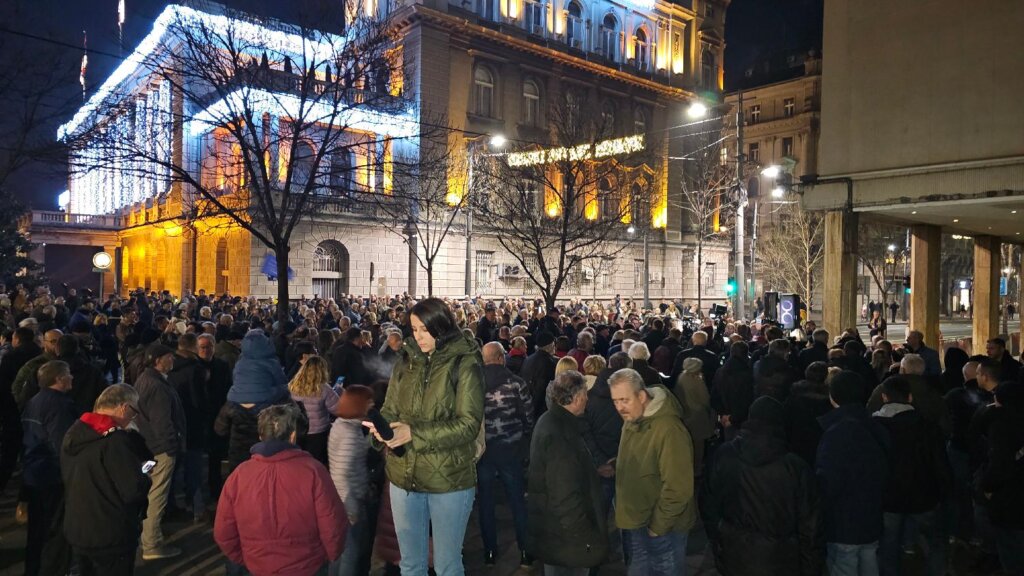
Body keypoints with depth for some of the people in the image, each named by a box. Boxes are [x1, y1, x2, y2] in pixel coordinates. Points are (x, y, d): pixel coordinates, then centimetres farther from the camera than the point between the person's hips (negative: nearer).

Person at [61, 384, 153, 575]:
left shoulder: (73, 433, 3)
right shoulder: (114, 440, -24)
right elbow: (135, 491, -26)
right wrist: (144, 478, -5)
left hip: (76, 531, 8)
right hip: (110, 537, -8)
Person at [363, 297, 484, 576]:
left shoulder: (464, 365, -10)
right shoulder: (406, 362, 5)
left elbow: (469, 423, -16)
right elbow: (389, 411, 9)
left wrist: (415, 433, -24)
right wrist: (381, 428, -14)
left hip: (449, 479, -4)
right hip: (404, 476, 5)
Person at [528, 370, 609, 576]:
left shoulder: (549, 421, 5)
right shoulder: (559, 435, -28)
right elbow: (566, 496, -27)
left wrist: (595, 470, 20)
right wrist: (584, 537, -22)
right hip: (564, 535, -10)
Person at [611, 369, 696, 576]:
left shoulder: (668, 429, -29)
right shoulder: (632, 419, 0)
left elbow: (678, 488, -26)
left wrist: (658, 526, -18)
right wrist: (614, 465, 2)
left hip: (662, 528, -8)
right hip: (635, 522, 8)